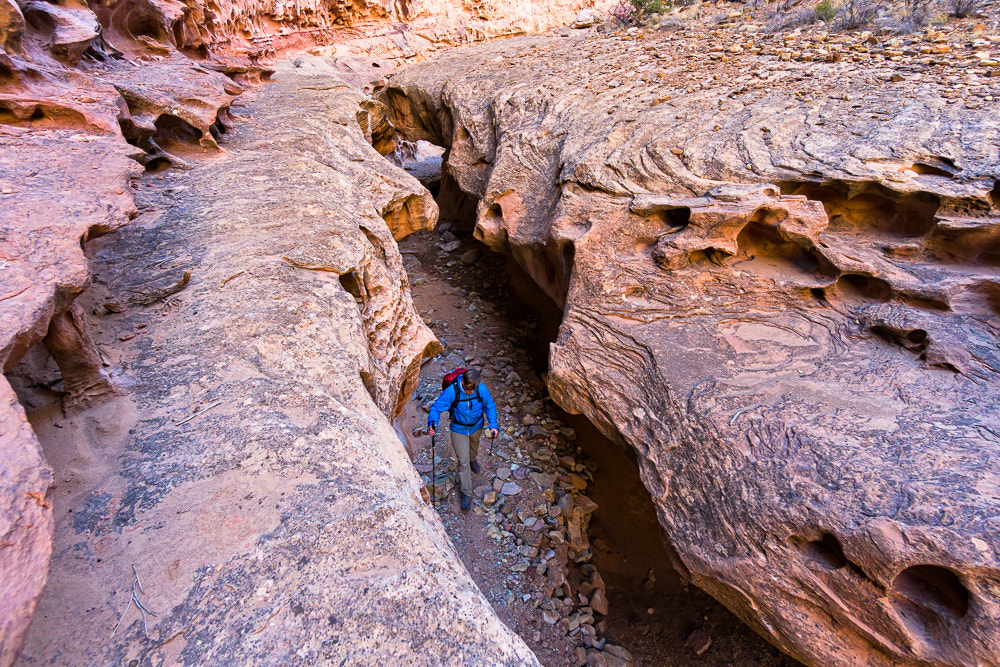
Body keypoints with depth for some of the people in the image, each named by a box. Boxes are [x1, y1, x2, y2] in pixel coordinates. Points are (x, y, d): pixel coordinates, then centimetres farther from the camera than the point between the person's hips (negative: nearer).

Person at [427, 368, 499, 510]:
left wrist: (493, 425, -22)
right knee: (463, 461, 0)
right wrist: (432, 424, -43)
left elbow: (490, 406, -11)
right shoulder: (451, 391, -34)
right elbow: (436, 407, -26)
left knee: (474, 444, 34)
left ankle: (473, 459, 70)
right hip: (459, 428, -3)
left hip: (476, 426, 3)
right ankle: (466, 493, 19)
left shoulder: (482, 389, -27)